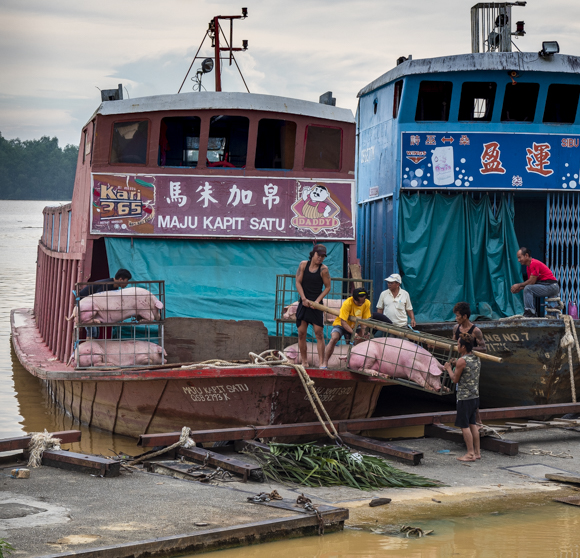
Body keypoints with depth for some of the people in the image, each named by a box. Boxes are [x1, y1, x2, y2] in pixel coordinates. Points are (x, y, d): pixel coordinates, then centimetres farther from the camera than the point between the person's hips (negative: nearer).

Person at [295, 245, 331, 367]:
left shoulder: (323, 269, -5)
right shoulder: (303, 265, 1)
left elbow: (327, 287, -2)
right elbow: (298, 282, 1)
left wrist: (317, 301, -11)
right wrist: (304, 298, -10)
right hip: (304, 303, 3)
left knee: (319, 333, -8)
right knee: (301, 333, 2)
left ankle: (321, 362, -10)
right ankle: (304, 361, 9)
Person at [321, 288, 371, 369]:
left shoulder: (367, 303, -16)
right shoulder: (347, 303, -30)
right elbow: (343, 322, -31)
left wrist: (362, 335, -21)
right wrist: (354, 333, -37)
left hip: (354, 326, 5)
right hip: (340, 324, -5)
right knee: (334, 338, -30)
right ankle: (325, 363, -27)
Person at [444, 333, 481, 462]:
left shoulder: (462, 361, -17)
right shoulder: (477, 359, 8)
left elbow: (455, 379, -9)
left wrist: (449, 368, 6)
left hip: (465, 397, -8)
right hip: (475, 396, 8)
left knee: (464, 425, -1)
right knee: (472, 424, 15)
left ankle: (470, 454, -1)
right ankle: (477, 451, 17)